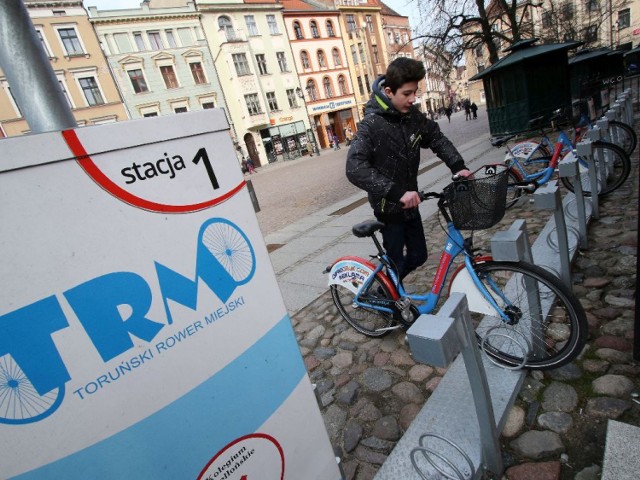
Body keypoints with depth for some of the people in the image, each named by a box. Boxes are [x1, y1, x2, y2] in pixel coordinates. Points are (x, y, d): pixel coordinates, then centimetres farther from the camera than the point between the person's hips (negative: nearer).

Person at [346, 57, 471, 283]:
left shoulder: (412, 115, -1)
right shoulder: (372, 125, -23)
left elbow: (437, 138, 12)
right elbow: (355, 169, -35)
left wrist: (458, 166, -4)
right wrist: (397, 193, -40)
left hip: (409, 201, 7)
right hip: (389, 207, -7)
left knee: (418, 255, 17)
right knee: (397, 262, 5)